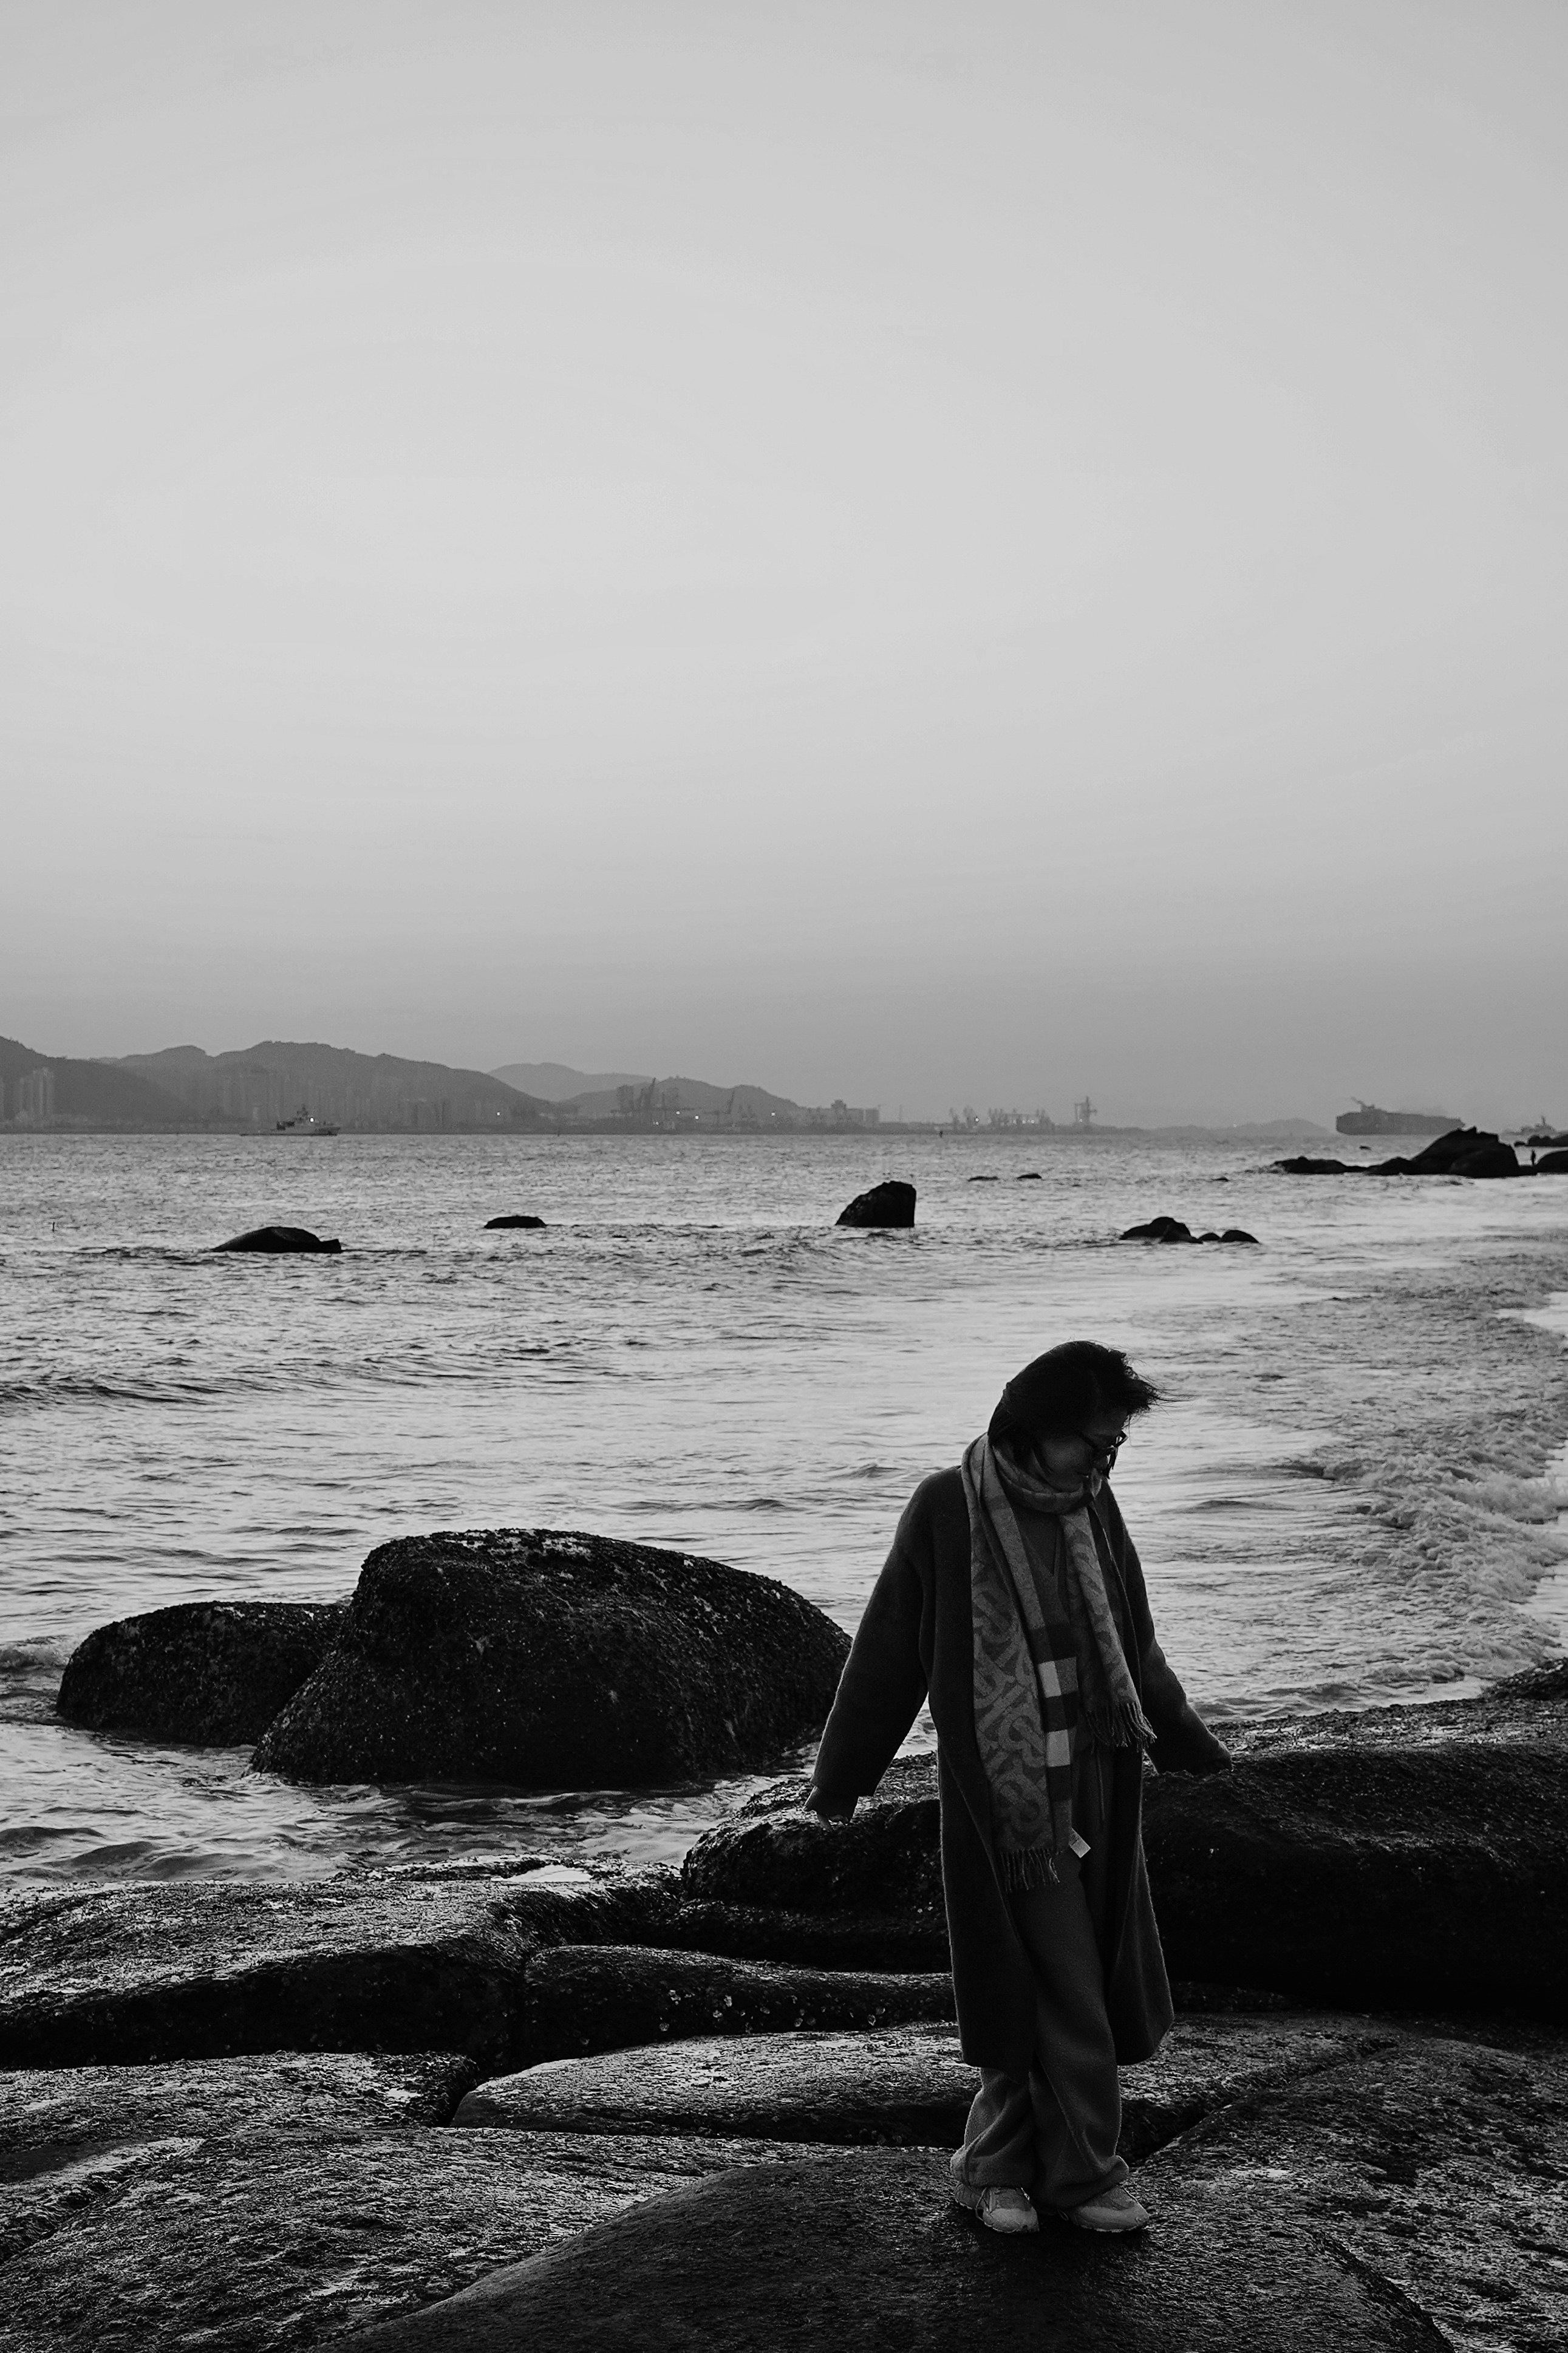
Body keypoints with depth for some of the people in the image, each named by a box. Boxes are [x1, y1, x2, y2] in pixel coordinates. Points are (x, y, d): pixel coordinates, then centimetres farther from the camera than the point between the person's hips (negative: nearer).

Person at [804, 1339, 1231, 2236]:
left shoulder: (1093, 1506, 5)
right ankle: (1082, 2170, 13)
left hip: (1096, 1783, 5)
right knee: (1062, 1986, -2)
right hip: (1005, 1785, -5)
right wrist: (839, 1782, 0)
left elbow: (1135, 1648, 20)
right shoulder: (948, 1512, -11)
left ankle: (999, 2167, 22)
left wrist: (1189, 1744, 29)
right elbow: (888, 1654, -5)